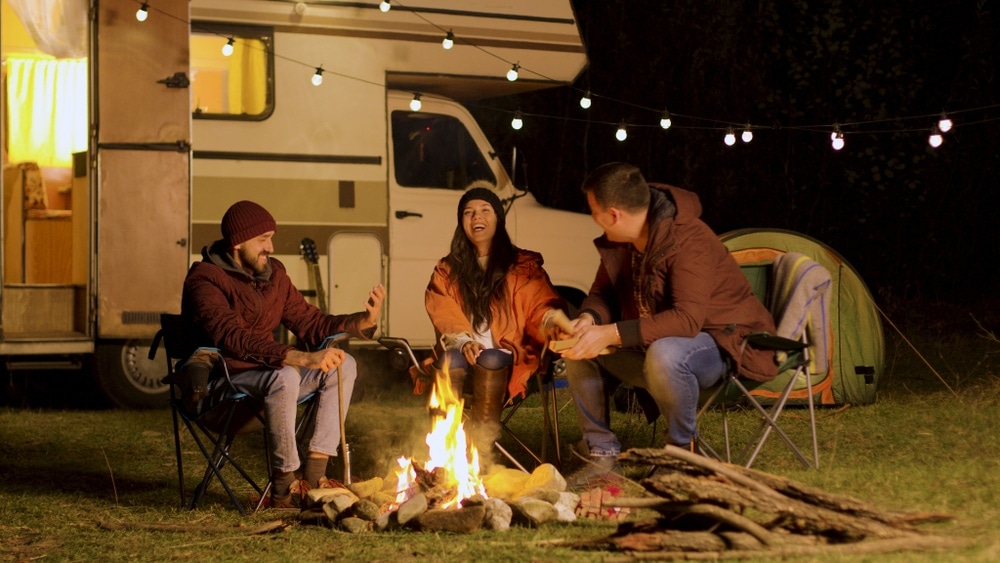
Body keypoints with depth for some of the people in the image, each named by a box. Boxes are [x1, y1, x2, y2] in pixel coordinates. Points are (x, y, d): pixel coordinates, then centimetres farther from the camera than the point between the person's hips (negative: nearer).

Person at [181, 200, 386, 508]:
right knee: (285, 376, -35)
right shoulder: (205, 280, -17)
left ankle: (313, 478, -12)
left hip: (266, 373, 8)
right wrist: (303, 359, -41)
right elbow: (234, 340, -31)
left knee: (343, 365, -7)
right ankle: (283, 489, -27)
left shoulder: (273, 274, 8)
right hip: (219, 383, -8)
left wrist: (363, 321, -7)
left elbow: (310, 323, 12)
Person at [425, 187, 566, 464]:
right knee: (450, 362, -35)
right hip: (462, 353, 1)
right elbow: (445, 318, 4)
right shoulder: (447, 271, 17)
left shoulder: (523, 266, 13)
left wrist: (553, 321, -24)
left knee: (490, 361, -36)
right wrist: (463, 342, -18)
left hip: (505, 359, -1)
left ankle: (482, 449, -39)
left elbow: (541, 305, 2)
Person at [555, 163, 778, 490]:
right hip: (652, 346, 8)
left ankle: (683, 450, -15)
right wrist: (589, 319, -16)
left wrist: (612, 334, -39)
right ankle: (603, 456, -1)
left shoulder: (689, 241, -28)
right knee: (579, 350, -6)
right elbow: (603, 293, 9)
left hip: (723, 345, -8)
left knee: (664, 354, -40)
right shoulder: (618, 243, -3)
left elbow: (687, 319, -36)